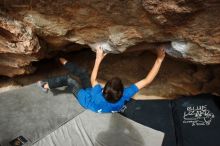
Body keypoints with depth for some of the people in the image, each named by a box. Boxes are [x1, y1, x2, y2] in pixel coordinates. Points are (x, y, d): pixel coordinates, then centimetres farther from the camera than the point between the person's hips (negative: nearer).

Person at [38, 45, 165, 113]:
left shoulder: (99, 96, -47)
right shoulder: (124, 97, -41)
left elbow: (93, 80, -26)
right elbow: (147, 80, -40)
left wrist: (98, 60, -26)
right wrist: (159, 59, -40)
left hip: (87, 97, -4)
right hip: (93, 93, 4)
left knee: (69, 79, 3)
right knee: (83, 72, 10)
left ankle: (46, 86, 30)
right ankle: (65, 63, 37)